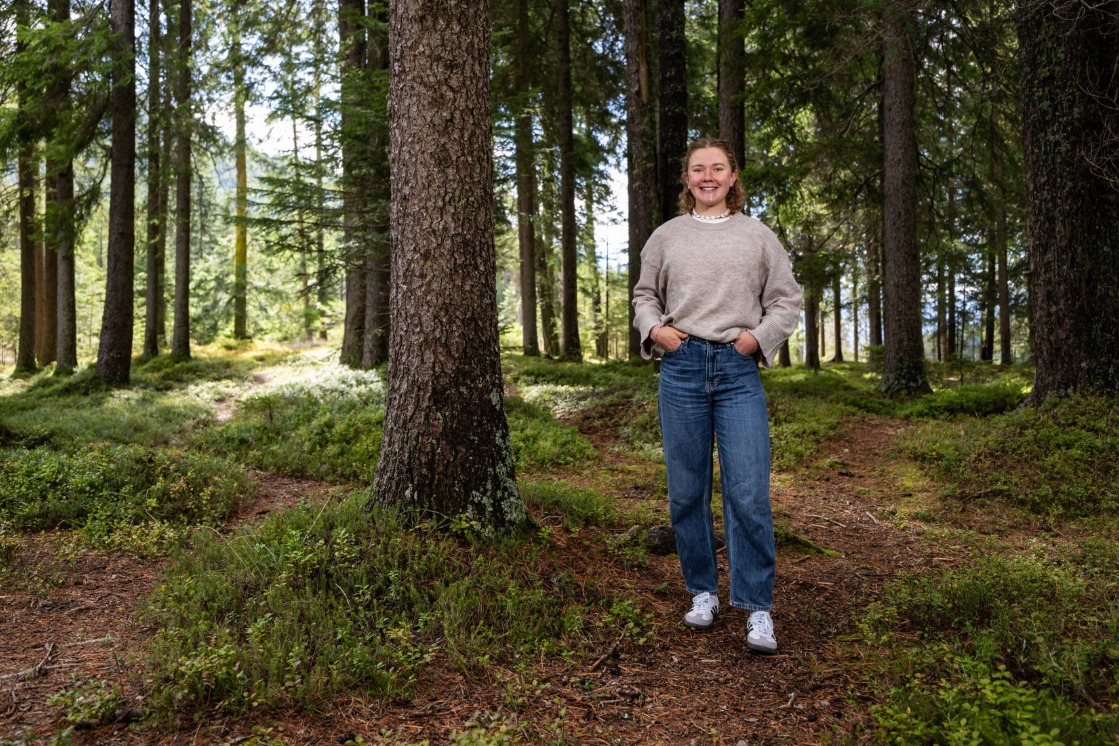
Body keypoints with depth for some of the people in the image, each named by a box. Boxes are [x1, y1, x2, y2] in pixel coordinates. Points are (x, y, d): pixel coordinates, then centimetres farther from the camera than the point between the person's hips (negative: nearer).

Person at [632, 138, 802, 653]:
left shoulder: (757, 237, 9)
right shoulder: (666, 236, 12)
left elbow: (787, 299, 11)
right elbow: (644, 295, 19)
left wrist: (760, 336, -5)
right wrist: (654, 329, 0)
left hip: (738, 370, -1)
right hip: (681, 367, 2)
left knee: (749, 494, -7)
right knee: (687, 491, 7)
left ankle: (757, 608, 3)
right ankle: (703, 592, 23)